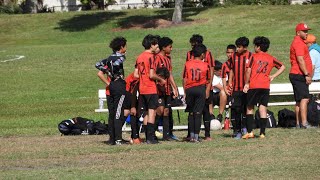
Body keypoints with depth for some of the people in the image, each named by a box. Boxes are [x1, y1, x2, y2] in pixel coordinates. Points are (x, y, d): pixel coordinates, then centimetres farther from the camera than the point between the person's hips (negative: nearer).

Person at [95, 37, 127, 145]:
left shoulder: (110, 57, 12)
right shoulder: (121, 57, -8)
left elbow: (98, 65, 9)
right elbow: (116, 63, -27)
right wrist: (115, 75, -10)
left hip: (111, 86, 7)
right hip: (119, 85, -7)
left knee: (112, 113, 9)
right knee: (118, 114, -8)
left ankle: (112, 138, 10)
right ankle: (118, 139, -11)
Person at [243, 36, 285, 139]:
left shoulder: (254, 57, -1)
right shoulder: (271, 58, 10)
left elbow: (248, 71, -7)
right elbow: (282, 67, 14)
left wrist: (246, 83, 3)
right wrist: (273, 76, 12)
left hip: (254, 85, -3)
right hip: (265, 86, 3)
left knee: (250, 108, 7)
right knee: (263, 109, 3)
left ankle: (250, 132, 0)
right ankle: (262, 133, -2)